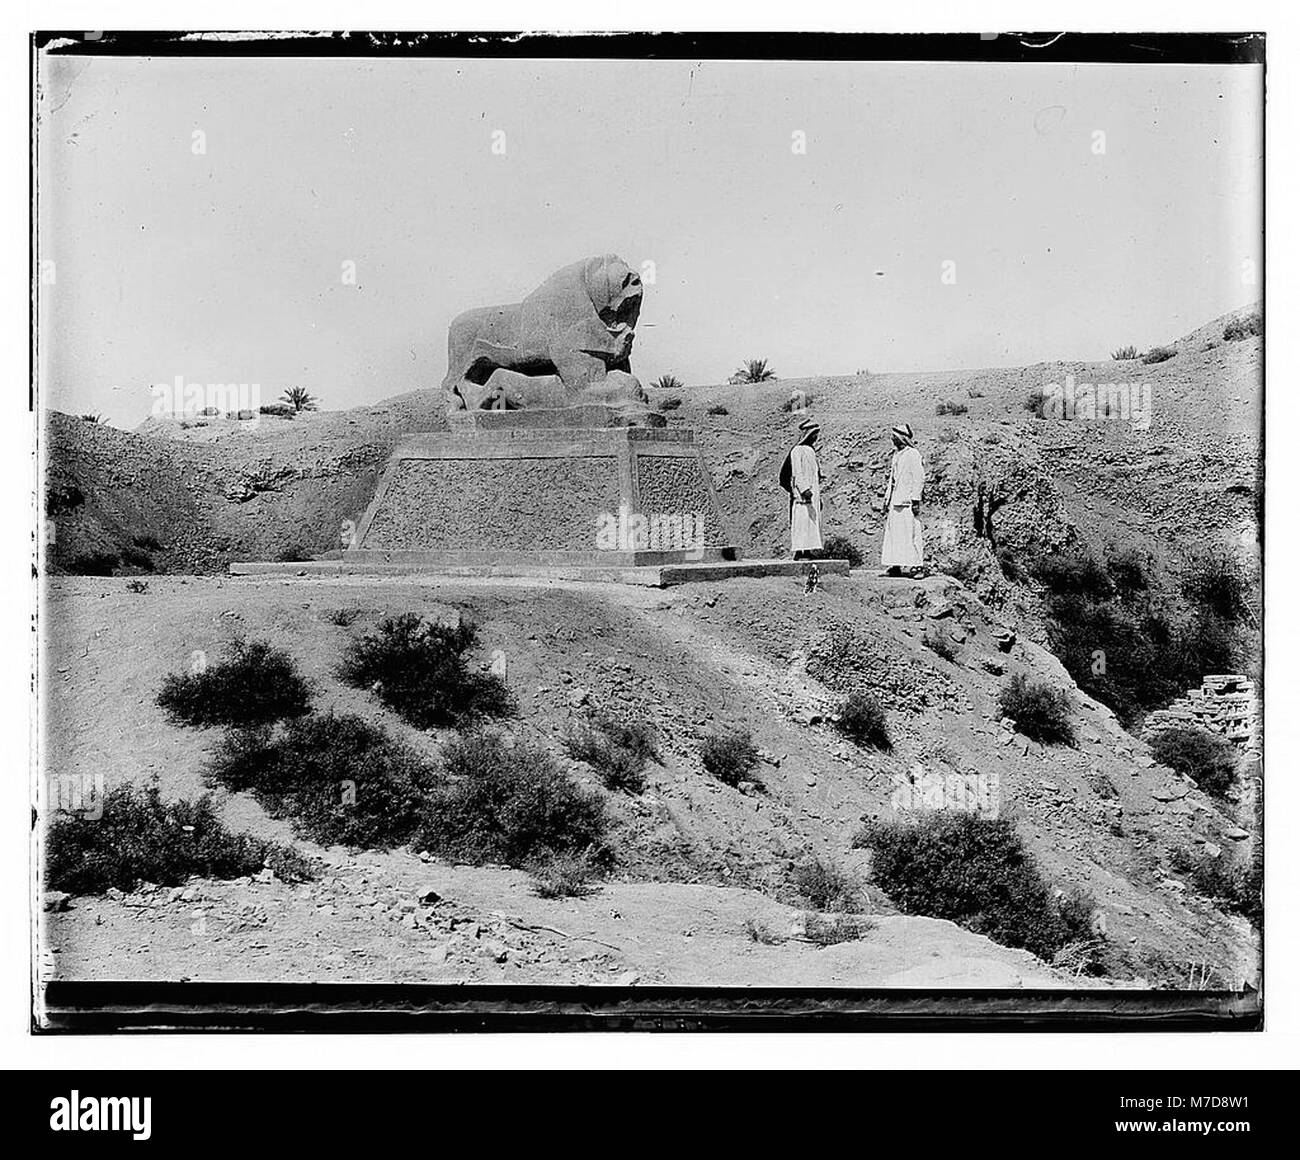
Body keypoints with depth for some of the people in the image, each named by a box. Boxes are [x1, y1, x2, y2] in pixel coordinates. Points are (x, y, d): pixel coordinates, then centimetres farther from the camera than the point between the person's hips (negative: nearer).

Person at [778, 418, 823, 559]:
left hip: (813, 496, 10)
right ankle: (800, 553, -16)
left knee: (813, 525, 6)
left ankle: (808, 552, 5)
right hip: (801, 496, -10)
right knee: (803, 524, -13)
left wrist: (819, 498, 24)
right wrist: (804, 489, -31)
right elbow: (797, 473, -19)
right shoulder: (798, 451, -8)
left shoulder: (810, 451, 21)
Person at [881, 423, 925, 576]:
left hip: (907, 501, -9)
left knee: (911, 533, -9)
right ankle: (895, 565, 8)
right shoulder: (897, 454, 18)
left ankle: (916, 563, -5)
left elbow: (919, 478, -12)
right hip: (895, 500, 9)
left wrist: (915, 499, -17)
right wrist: (887, 499, 21)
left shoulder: (913, 454, -8)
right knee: (893, 534, 6)